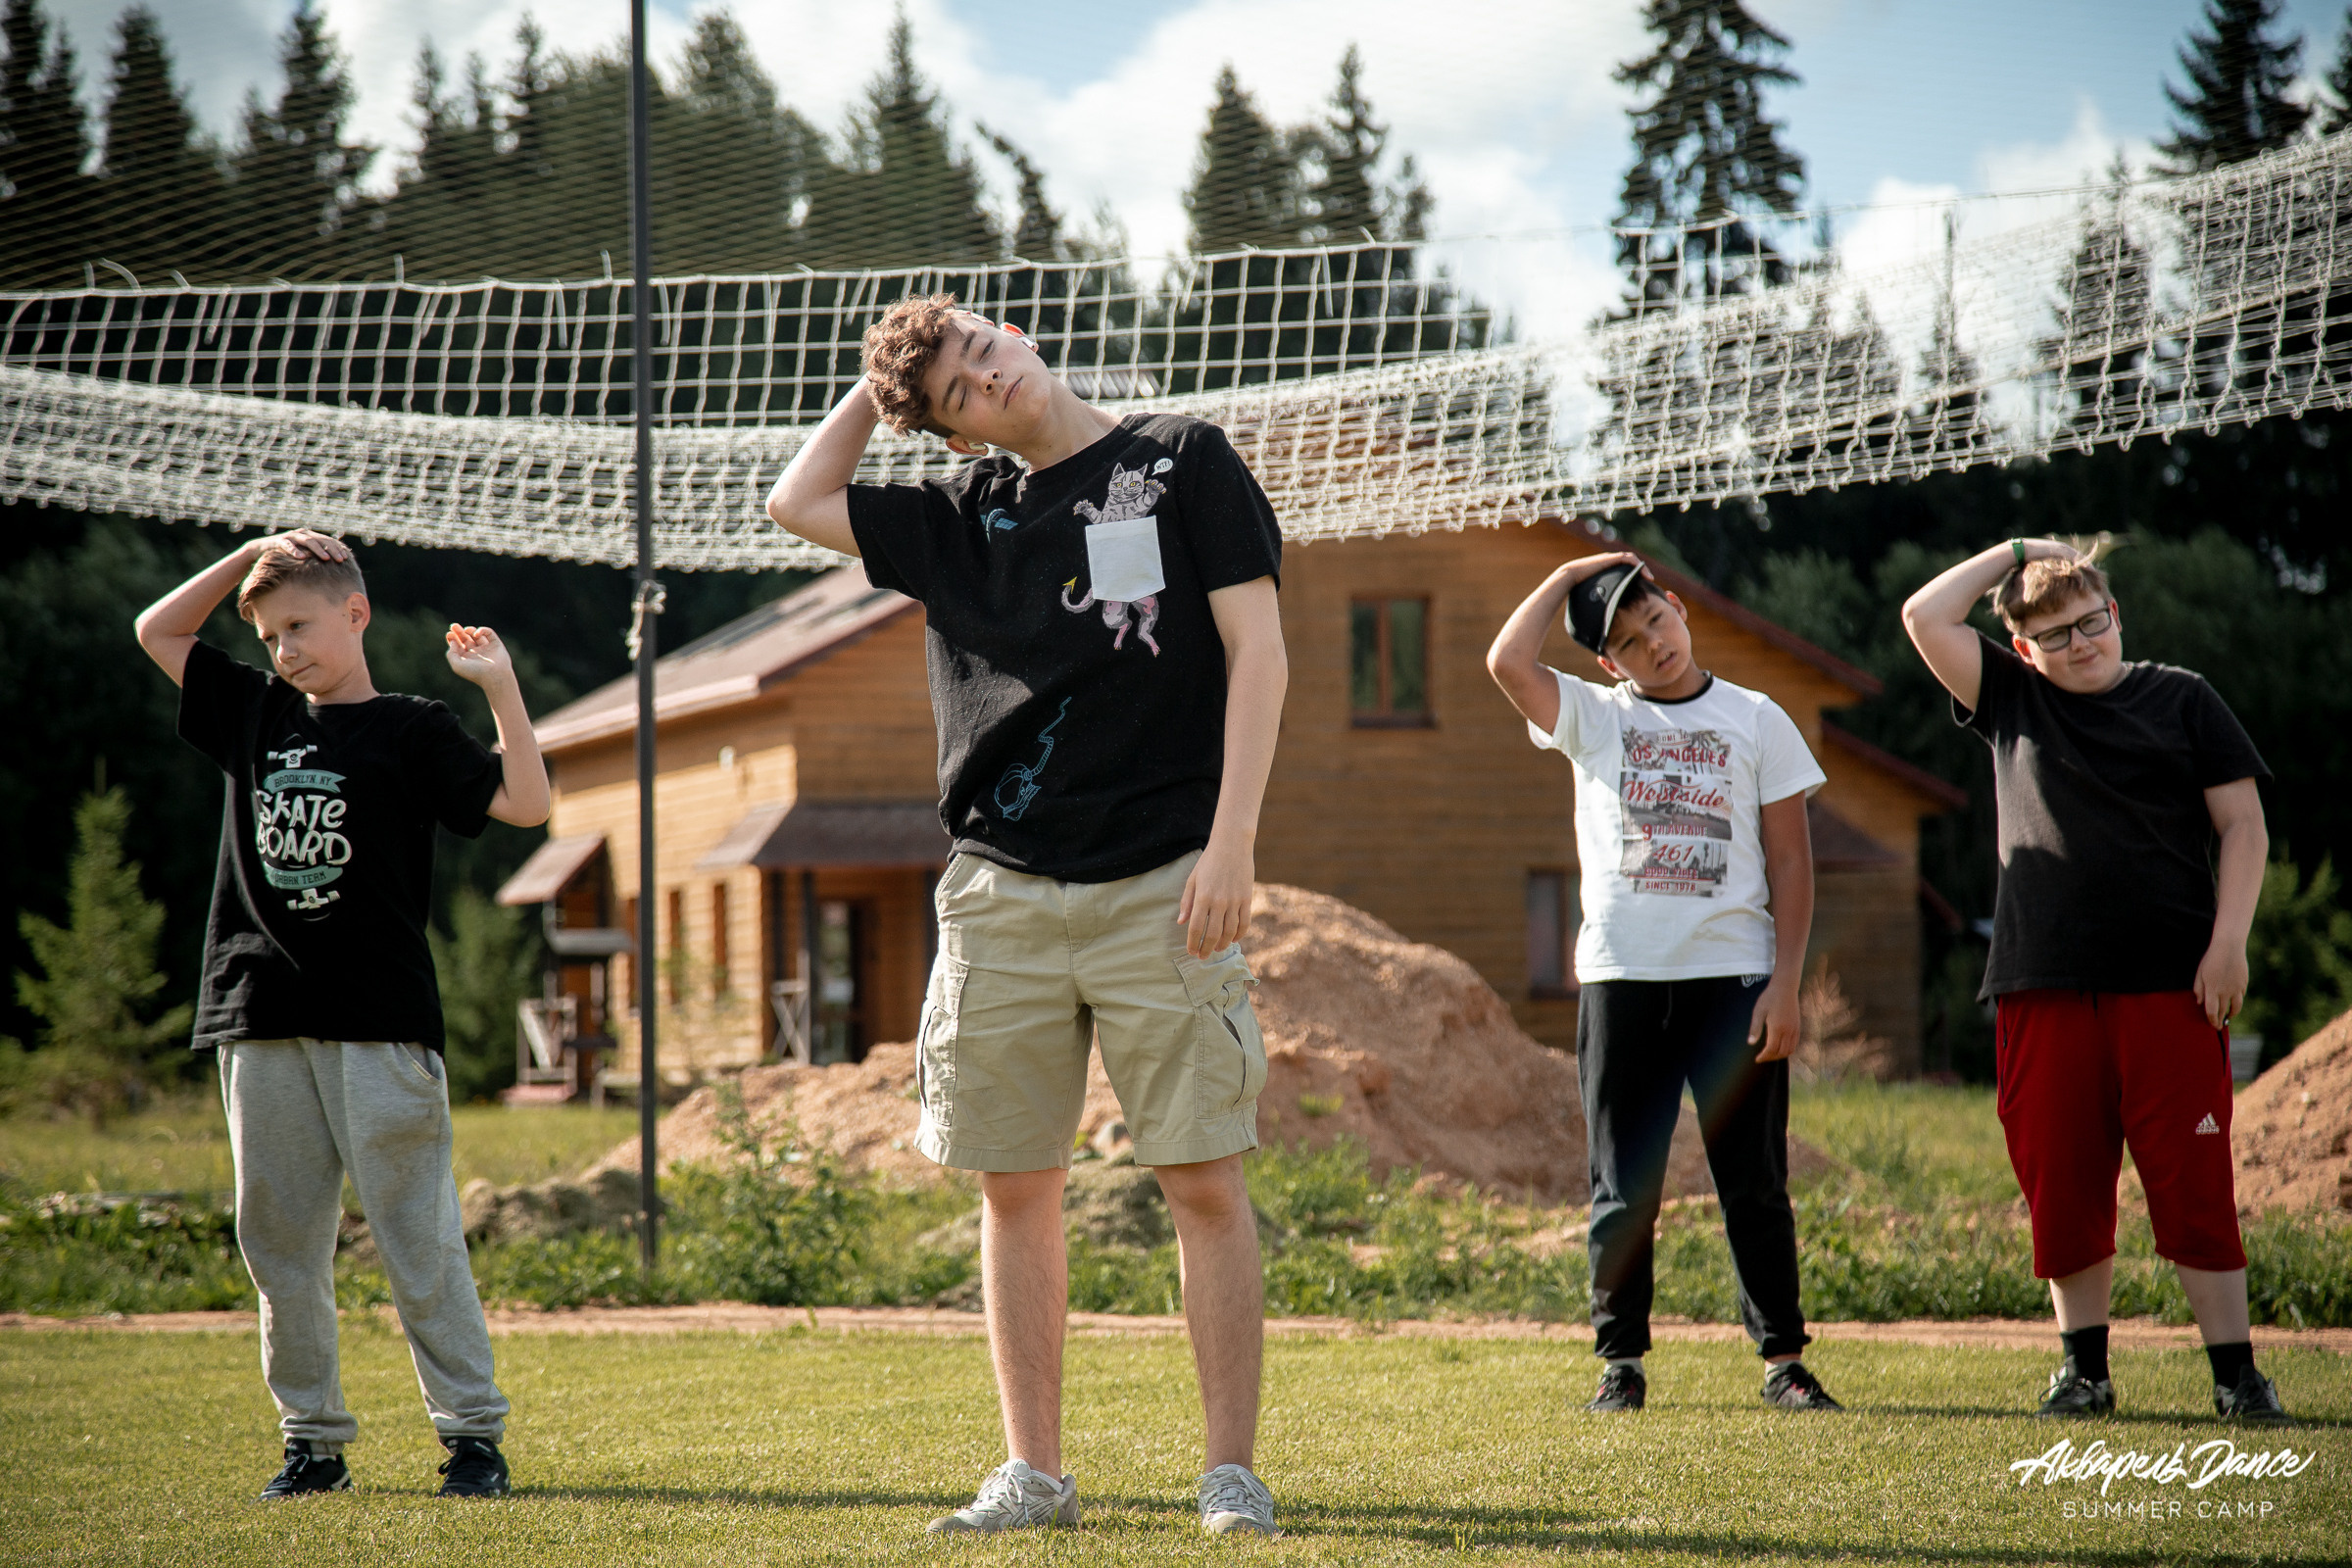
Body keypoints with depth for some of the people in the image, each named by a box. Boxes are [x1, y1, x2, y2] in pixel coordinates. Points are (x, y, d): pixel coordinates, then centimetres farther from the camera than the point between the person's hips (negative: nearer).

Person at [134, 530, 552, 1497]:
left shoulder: (410, 732, 1)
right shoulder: (255, 714, 15)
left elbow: (526, 804, -7)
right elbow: (158, 631, 22)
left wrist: (501, 690, -13)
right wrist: (250, 556, 13)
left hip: (379, 1022, -5)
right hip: (261, 1019, 5)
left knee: (417, 1236, -6)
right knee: (276, 1239, 5)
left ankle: (473, 1433, -2)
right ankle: (312, 1440, 12)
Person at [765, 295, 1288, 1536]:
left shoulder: (1181, 461, 2)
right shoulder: (963, 512, 13)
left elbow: (1257, 653, -3)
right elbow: (797, 503, 21)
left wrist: (1232, 840, -11)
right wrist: (876, 389, 16)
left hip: (1160, 885, -4)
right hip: (1001, 895, 4)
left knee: (1204, 1182, -5)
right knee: (1016, 1187, 5)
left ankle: (1232, 1471, 1)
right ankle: (1032, 1472, 13)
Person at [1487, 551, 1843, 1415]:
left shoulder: (1756, 720, 8)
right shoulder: (1592, 716, 9)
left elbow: (1790, 862, 5)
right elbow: (1507, 662, -9)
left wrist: (1785, 981, -3)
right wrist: (1568, 577, 2)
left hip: (1733, 976, -1)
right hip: (1621, 977, 1)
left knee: (1754, 1182, 0)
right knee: (1623, 1187, 4)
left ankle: (1783, 1357, 6)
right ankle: (1621, 1360, 10)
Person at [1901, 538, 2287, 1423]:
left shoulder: (2181, 701, 8)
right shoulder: (2012, 701, 14)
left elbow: (2244, 825, 6)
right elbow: (1925, 618, 6)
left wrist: (2228, 941, -4)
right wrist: (2012, 554, 10)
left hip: (2169, 985, -2)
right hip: (2043, 987, 2)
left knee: (2193, 1184, -4)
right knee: (2061, 1185, 3)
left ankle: (2236, 1374, 0)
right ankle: (2083, 1368, 14)